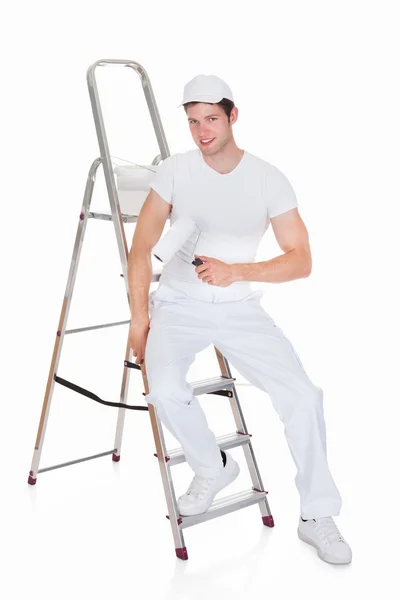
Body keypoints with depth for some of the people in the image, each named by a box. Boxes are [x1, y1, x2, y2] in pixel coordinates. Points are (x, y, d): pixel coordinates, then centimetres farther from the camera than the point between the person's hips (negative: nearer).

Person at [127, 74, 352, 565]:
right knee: (165, 387, -30)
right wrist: (139, 316, -9)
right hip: (178, 305, 0)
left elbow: (301, 260, -5)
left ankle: (317, 516, 5)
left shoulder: (269, 178, -2)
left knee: (302, 395, -16)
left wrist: (237, 271, -20)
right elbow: (141, 246, -1)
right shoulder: (174, 170, -1)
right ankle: (211, 468, 2)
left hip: (240, 308, 1)